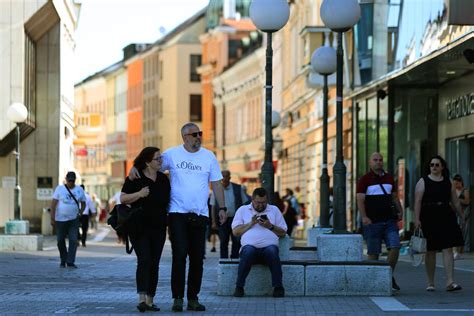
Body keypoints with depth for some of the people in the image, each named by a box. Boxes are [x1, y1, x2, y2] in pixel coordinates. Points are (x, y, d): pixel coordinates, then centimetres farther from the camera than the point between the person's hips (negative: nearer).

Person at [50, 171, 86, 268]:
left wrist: (80, 213, 1)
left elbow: (83, 203, 16)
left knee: (73, 240, -10)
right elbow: (53, 203, -3)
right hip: (60, 219, -1)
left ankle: (70, 262, -8)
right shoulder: (59, 189, -1)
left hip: (73, 220, 1)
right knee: (60, 241, 7)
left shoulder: (79, 190, 6)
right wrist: (52, 218, -9)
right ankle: (63, 260, 25)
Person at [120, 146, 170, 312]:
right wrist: (139, 194, -21)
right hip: (139, 228, -5)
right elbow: (123, 199, -6)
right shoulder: (135, 178, -4)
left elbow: (168, 201, 21)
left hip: (158, 228, 5)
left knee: (154, 264, 5)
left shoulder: (163, 179, 10)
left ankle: (150, 300, 11)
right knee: (144, 261, -17)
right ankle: (141, 299, -24)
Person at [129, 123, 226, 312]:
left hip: (200, 214, 2)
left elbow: (216, 184, 9)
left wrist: (222, 207, 3)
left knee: (197, 257, 5)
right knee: (179, 255, -8)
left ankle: (193, 298, 12)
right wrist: (135, 168, -8)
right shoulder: (172, 154, 2)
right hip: (178, 213, -2)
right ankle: (177, 298, -4)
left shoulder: (209, 156, 7)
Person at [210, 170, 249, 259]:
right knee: (223, 242, 3)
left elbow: (244, 204, 6)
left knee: (237, 241, -1)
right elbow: (213, 207, 5)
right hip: (222, 220, 0)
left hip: (235, 219, 0)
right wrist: (214, 222, -1)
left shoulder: (238, 188, 3)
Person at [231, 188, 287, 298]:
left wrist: (270, 226, 0)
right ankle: (239, 287, -29)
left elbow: (283, 232, 16)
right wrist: (251, 223, -1)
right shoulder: (243, 210, 21)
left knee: (272, 251, -36)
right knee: (248, 251, -37)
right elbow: (235, 231, 10)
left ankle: (278, 287, -30)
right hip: (250, 246, 0)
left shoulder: (274, 210, 23)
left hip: (269, 246, 1)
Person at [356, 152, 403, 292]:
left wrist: (399, 211, 6)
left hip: (389, 220, 4)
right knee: (373, 253, -1)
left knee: (395, 247, -9)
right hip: (372, 222, -4)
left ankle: (389, 276, 5)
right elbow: (360, 200, -8)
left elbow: (394, 197, 21)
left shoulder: (389, 178, 15)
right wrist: (364, 217, -21)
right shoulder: (365, 179, 0)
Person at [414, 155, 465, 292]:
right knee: (431, 251, 5)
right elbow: (417, 202, -6)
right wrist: (417, 219, -16)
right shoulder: (423, 182, 1)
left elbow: (455, 202, 16)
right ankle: (430, 283, 14)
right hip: (429, 218, -2)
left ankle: (450, 282, -12)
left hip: (446, 218, 2)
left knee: (448, 249, -7)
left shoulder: (448, 182, 11)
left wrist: (462, 217, 17)